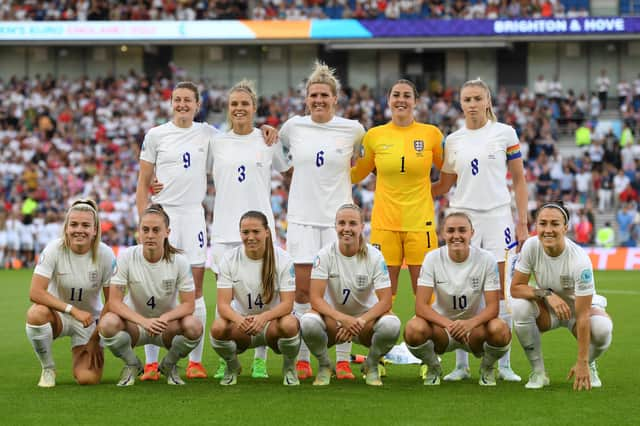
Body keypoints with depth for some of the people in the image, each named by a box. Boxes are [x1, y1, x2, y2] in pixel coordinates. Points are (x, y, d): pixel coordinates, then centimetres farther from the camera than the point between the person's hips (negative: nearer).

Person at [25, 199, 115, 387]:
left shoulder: (105, 254, -15)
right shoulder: (55, 249, -17)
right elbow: (35, 293, -24)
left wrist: (96, 338, -9)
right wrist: (73, 310, -31)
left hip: (90, 321, 0)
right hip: (58, 315, 0)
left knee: (88, 379, -19)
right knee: (36, 313, -37)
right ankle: (48, 368, -10)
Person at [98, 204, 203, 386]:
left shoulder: (179, 260, -13)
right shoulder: (126, 257, -14)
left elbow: (188, 305, -14)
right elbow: (114, 302, -18)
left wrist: (163, 319, -34)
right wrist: (144, 321, -35)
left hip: (168, 326, 1)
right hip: (135, 322, 0)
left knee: (194, 326, -33)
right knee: (107, 323, -34)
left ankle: (169, 365, 3)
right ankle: (132, 365, 1)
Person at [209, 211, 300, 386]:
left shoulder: (282, 259, -11)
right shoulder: (229, 259, -8)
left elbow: (287, 303, -16)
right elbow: (223, 304, -14)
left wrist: (263, 317, -38)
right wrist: (239, 319, -38)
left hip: (272, 321, -1)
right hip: (241, 321, 1)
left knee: (289, 324, -37)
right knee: (218, 328, -33)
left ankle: (289, 368, -2)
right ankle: (232, 367, 2)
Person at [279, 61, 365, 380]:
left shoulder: (352, 129, 0)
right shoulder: (293, 127, 2)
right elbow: (279, 151, 22)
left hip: (338, 216, -1)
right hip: (302, 217, 1)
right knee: (302, 288, -1)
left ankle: (343, 360, 4)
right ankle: (302, 359, 7)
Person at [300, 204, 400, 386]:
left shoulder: (374, 256, -11)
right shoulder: (325, 255, -12)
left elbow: (385, 301, -15)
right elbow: (316, 299, -18)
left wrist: (360, 321, -31)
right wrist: (343, 319, -34)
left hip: (366, 318, 0)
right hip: (333, 318, 0)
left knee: (391, 325, -33)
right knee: (308, 322, -35)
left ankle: (371, 366, 0)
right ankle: (324, 366, -2)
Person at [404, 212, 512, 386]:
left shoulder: (486, 259, -11)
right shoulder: (433, 259, -10)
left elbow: (493, 307, -15)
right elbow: (421, 306, -17)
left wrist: (470, 323, -37)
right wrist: (449, 324, -36)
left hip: (475, 327, 0)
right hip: (441, 323, 0)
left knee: (500, 330, -34)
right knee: (414, 329, -34)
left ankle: (487, 368, 2)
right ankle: (433, 368, 2)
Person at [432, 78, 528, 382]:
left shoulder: (504, 133, 2)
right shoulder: (453, 140, 9)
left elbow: (519, 179, 4)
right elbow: (444, 185, 14)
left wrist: (522, 222, -1)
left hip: (497, 216, -2)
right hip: (463, 216, 2)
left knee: (500, 290, -3)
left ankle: (504, 364, 4)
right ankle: (461, 364, 6)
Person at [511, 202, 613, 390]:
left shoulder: (579, 260, -31)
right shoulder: (531, 246, -22)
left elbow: (583, 315, -30)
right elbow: (515, 288, -16)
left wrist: (582, 363, -32)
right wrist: (546, 294, -34)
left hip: (579, 306, -3)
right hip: (548, 310, 3)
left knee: (602, 329, -35)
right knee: (520, 307, -30)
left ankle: (589, 366, 2)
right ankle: (538, 373, -12)